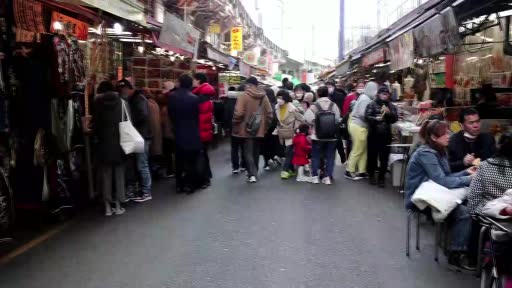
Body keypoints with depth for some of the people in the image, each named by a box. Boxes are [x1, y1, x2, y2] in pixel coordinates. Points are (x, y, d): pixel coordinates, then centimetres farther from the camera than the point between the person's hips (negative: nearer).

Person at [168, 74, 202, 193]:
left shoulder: (172, 97, -5)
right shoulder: (194, 98, -12)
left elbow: (170, 114, 1)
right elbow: (197, 116, -3)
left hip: (178, 133, 3)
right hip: (192, 133, -3)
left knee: (179, 160, 13)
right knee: (191, 161, 5)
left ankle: (179, 185, 18)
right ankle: (190, 185, 8)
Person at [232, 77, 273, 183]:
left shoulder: (244, 95, -11)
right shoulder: (264, 96, 4)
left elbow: (238, 113, -17)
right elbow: (269, 113, 4)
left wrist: (236, 127, -5)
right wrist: (265, 126, 14)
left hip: (247, 129, -5)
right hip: (259, 130, 5)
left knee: (248, 152, 0)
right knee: (256, 152, 16)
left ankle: (252, 174, -12)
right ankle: (254, 173, 24)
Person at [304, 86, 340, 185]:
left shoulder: (314, 106, -9)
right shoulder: (333, 105, -4)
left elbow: (308, 118, -17)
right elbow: (337, 119, -7)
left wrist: (314, 124, 2)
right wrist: (331, 125, 10)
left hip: (317, 136, -1)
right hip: (331, 136, 1)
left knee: (316, 156, 11)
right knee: (330, 157, 9)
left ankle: (315, 176, 10)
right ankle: (328, 177, 6)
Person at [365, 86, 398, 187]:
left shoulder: (391, 106, 8)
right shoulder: (372, 104, -1)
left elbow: (395, 119, 2)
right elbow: (367, 117, -10)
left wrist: (389, 113, -15)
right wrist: (375, 119, -27)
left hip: (386, 135, 2)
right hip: (373, 134, -2)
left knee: (384, 157, 3)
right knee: (372, 155, 7)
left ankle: (382, 177, 14)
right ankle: (371, 175, 26)